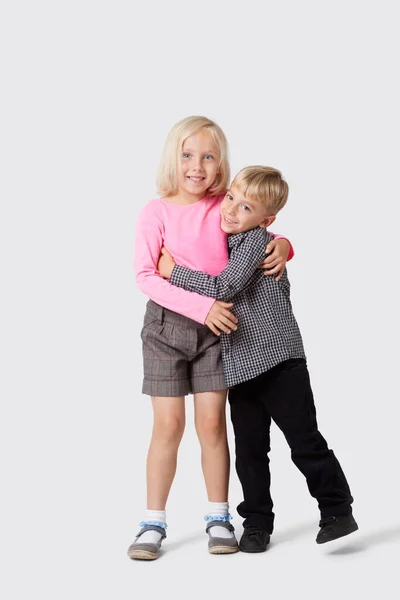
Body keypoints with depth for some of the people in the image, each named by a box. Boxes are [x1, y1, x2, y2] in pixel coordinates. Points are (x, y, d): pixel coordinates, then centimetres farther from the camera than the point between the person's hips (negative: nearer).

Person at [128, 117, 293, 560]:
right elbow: (146, 276, -14)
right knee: (168, 425, -1)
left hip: (216, 326, 2)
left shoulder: (227, 207, 1)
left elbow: (261, 239, 13)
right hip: (167, 324, -2)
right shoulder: (156, 212, -7)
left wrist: (281, 245, -11)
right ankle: (153, 524, 11)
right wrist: (201, 306, -23)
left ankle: (218, 519, 17)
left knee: (211, 423, 4)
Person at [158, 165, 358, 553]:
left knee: (304, 440, -1)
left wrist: (174, 271, -13)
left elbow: (224, 288, -21)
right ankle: (257, 522, 21)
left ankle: (338, 511, 12)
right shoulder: (229, 242, 14)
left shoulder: (256, 241, -11)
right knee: (249, 448, 10)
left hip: (279, 360, -7)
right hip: (239, 366, 7)